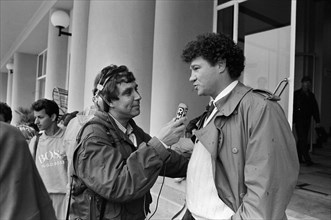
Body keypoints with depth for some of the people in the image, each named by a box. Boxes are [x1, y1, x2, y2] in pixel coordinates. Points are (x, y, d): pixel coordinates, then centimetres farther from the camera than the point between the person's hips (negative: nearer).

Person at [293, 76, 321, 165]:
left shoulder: (311, 95, 13)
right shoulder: (296, 94, -2)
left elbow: (315, 108, 15)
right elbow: (292, 108, -6)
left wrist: (317, 121, 9)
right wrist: (292, 120, -12)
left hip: (307, 120, 5)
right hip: (299, 120, -5)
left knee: (302, 140, 9)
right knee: (303, 140, -8)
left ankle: (298, 158, 17)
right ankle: (307, 159, -9)